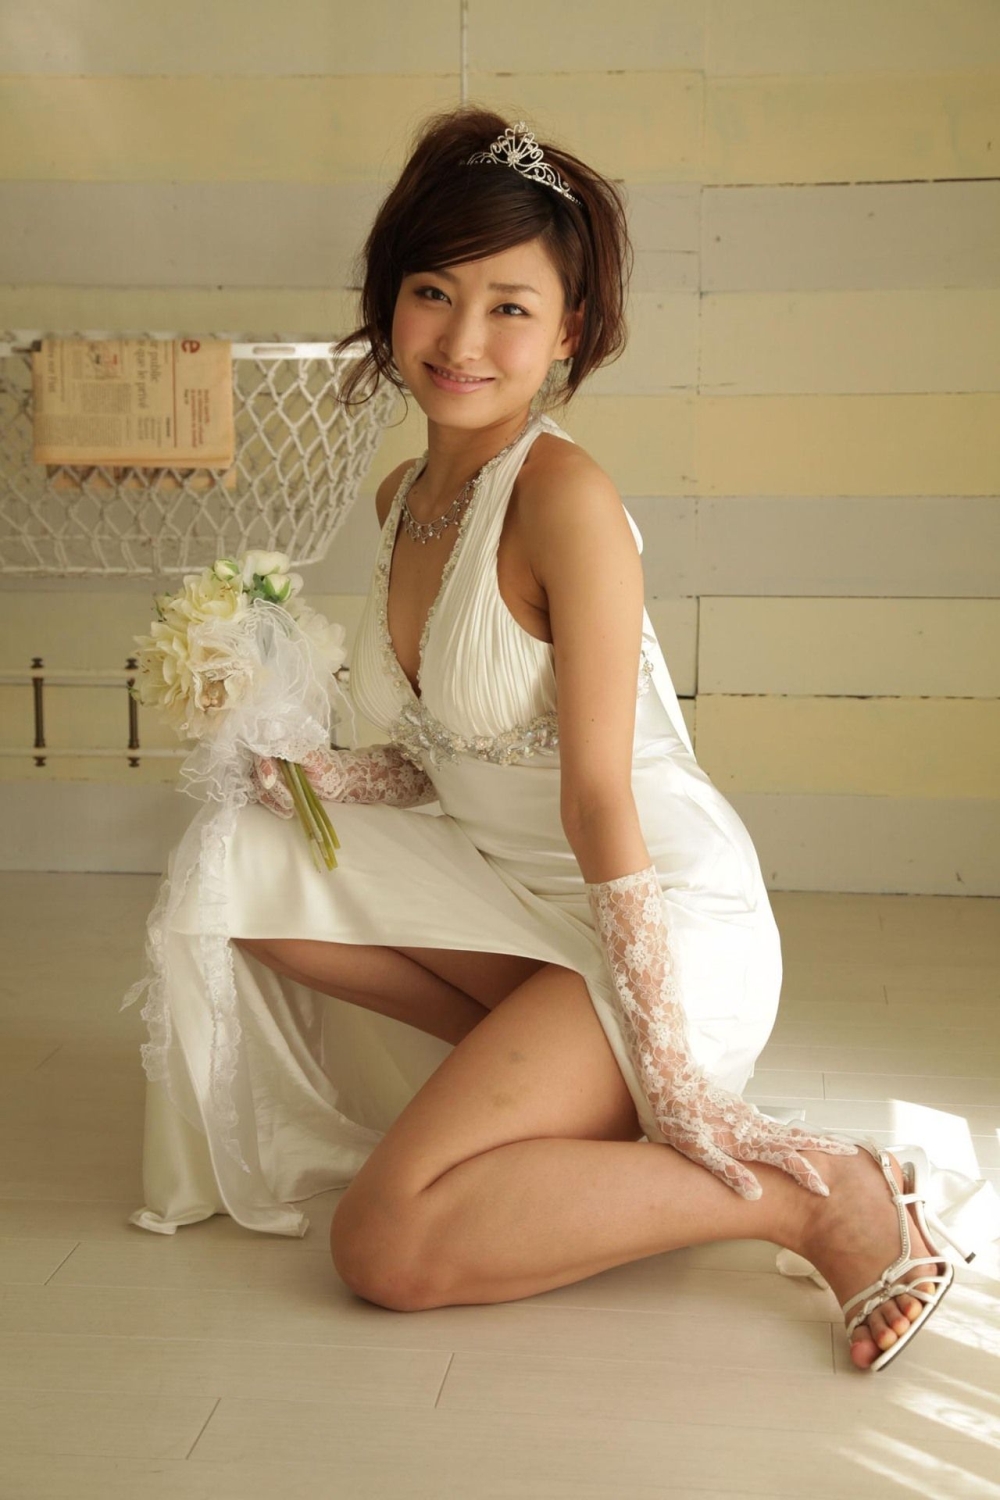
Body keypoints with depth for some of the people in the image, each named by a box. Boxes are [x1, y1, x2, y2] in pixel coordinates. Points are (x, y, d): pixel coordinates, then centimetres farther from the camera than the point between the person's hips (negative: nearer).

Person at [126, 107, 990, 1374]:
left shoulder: (564, 497, -19)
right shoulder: (403, 498, 7)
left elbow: (601, 802, -22)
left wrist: (673, 1080, -19)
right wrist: (311, 774, -5)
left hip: (664, 922, -8)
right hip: (514, 893, 8)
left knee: (387, 1249, -17)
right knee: (242, 870, 0)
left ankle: (818, 1194, -10)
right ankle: (556, 1090, 4)